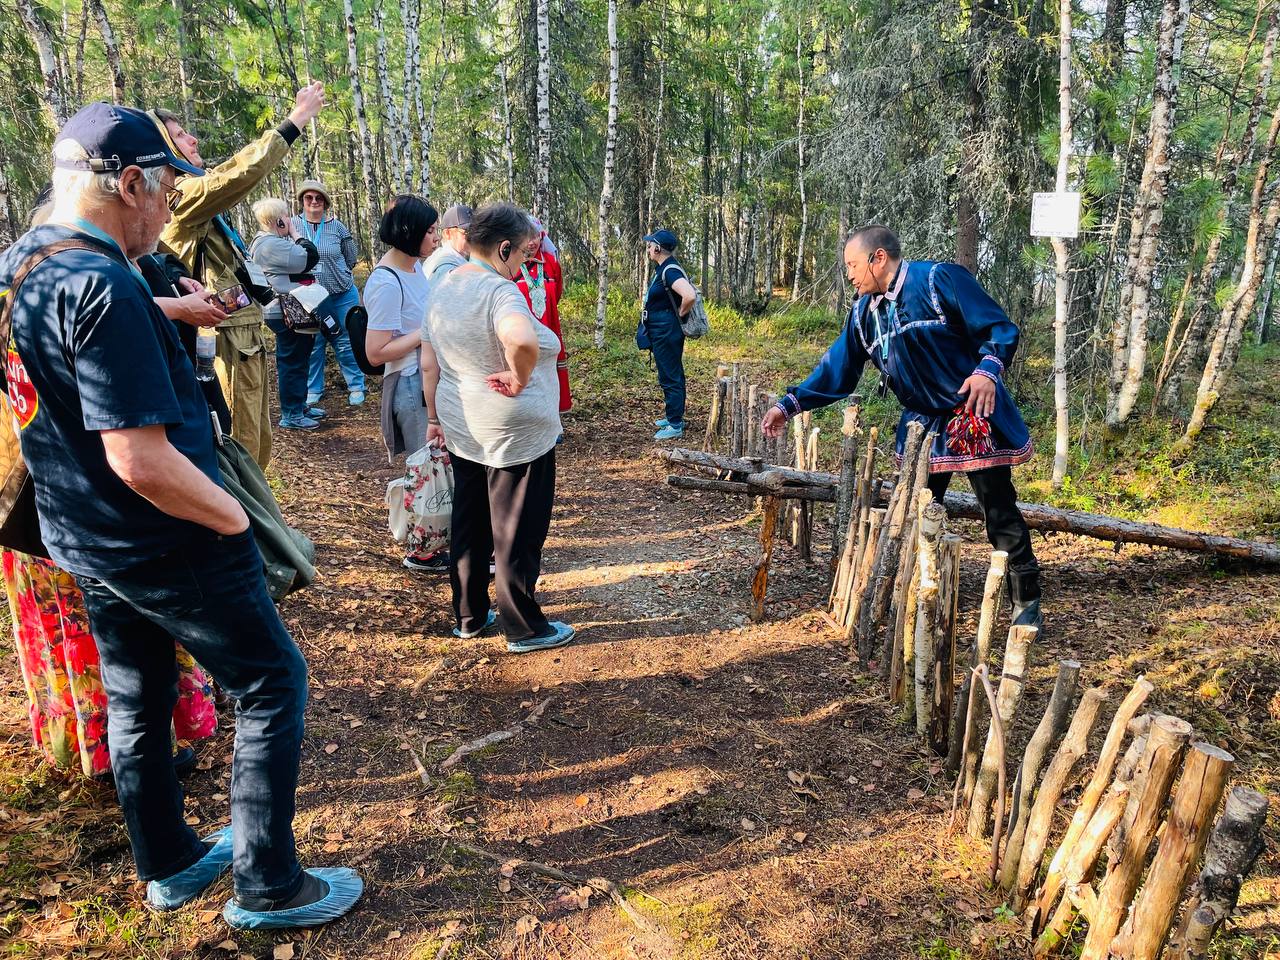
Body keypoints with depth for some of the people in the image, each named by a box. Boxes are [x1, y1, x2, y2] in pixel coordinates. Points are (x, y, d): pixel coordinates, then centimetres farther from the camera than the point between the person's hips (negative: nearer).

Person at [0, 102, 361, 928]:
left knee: (137, 701, 20)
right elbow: (143, 462, -30)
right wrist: (233, 518, -15)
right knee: (272, 686, 6)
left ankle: (170, 865, 39)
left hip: (83, 542, 9)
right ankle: (268, 885, 16)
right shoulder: (101, 286, -26)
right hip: (168, 549, -9)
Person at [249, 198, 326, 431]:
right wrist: (295, 233, -13)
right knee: (292, 362, -4)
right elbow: (310, 258, -22)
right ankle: (290, 415, 3)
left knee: (296, 360, 19)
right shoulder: (272, 245, -19)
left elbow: (299, 262, 23)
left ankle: (299, 405, 31)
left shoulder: (266, 242, 17)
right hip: (287, 314, -11)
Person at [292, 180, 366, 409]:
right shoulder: (293, 225, -2)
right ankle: (313, 389, 23)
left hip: (341, 296, -1)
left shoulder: (337, 226, -1)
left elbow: (350, 259, 9)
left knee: (346, 343, 6)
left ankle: (356, 386, 19)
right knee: (312, 345, 10)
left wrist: (335, 275, 8)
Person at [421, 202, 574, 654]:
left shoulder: (442, 288, 6)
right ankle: (525, 628, 19)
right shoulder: (500, 291, -21)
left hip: (462, 430, 8)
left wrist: (435, 417, 18)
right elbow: (521, 340, -44)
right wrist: (520, 379, -26)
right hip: (514, 432, -8)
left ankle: (469, 617, 31)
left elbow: (429, 365, 11)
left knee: (469, 526, 19)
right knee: (516, 532, 5)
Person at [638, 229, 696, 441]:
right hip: (661, 333, 10)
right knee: (670, 376, 19)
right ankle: (673, 416, 31)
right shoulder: (661, 269, 11)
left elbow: (690, 296, -35)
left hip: (667, 333, -10)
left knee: (670, 378, -5)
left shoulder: (670, 271, -20)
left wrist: (680, 314, -19)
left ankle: (675, 426, 1)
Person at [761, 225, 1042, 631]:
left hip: (975, 415, -6)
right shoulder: (865, 312, 8)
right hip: (923, 424, 6)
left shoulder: (939, 279, -12)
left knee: (999, 511, 1)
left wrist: (988, 369, -31)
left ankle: (1027, 602, 15)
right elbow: (836, 369, 10)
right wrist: (790, 404, 3)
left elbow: (1000, 328, -13)